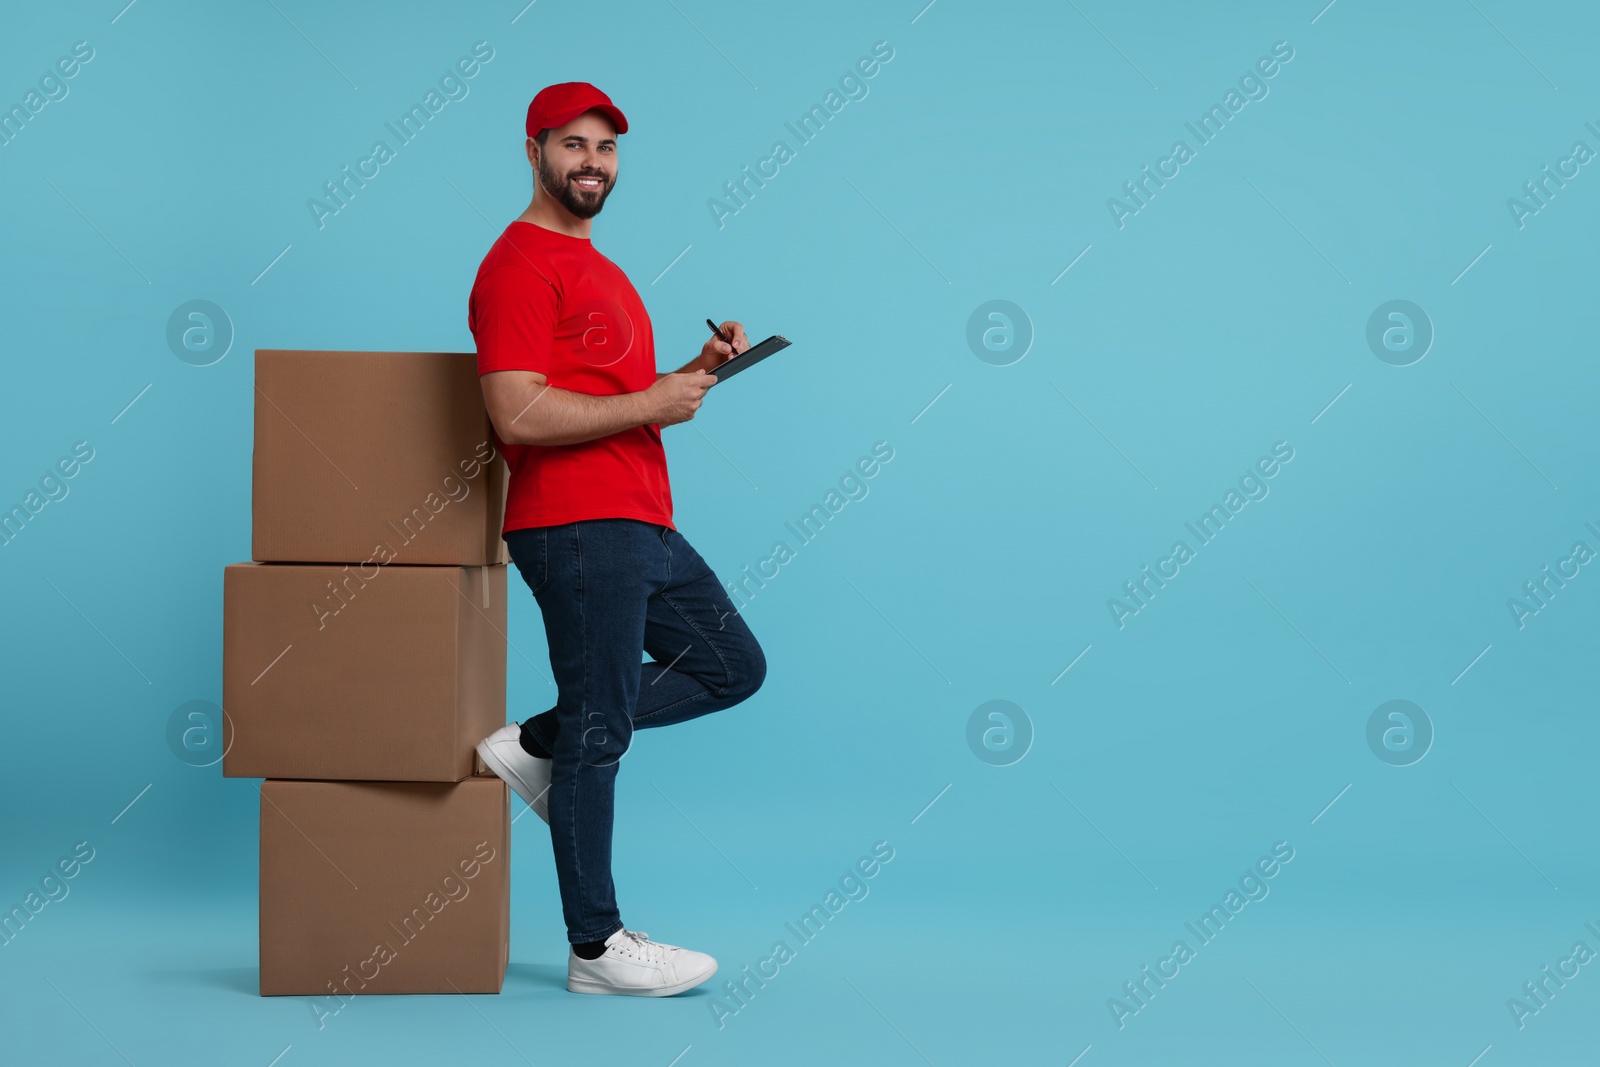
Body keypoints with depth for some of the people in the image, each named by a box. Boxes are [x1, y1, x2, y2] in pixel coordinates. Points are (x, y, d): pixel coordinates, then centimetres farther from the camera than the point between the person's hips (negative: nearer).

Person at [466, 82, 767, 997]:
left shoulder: (596, 268, 22)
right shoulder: (519, 268, -11)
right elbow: (520, 415, -21)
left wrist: (698, 371, 9)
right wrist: (652, 402, -15)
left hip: (640, 527, 10)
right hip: (576, 527, -10)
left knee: (733, 666, 15)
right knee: (600, 729, -4)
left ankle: (535, 748, 14)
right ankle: (597, 948, 5)